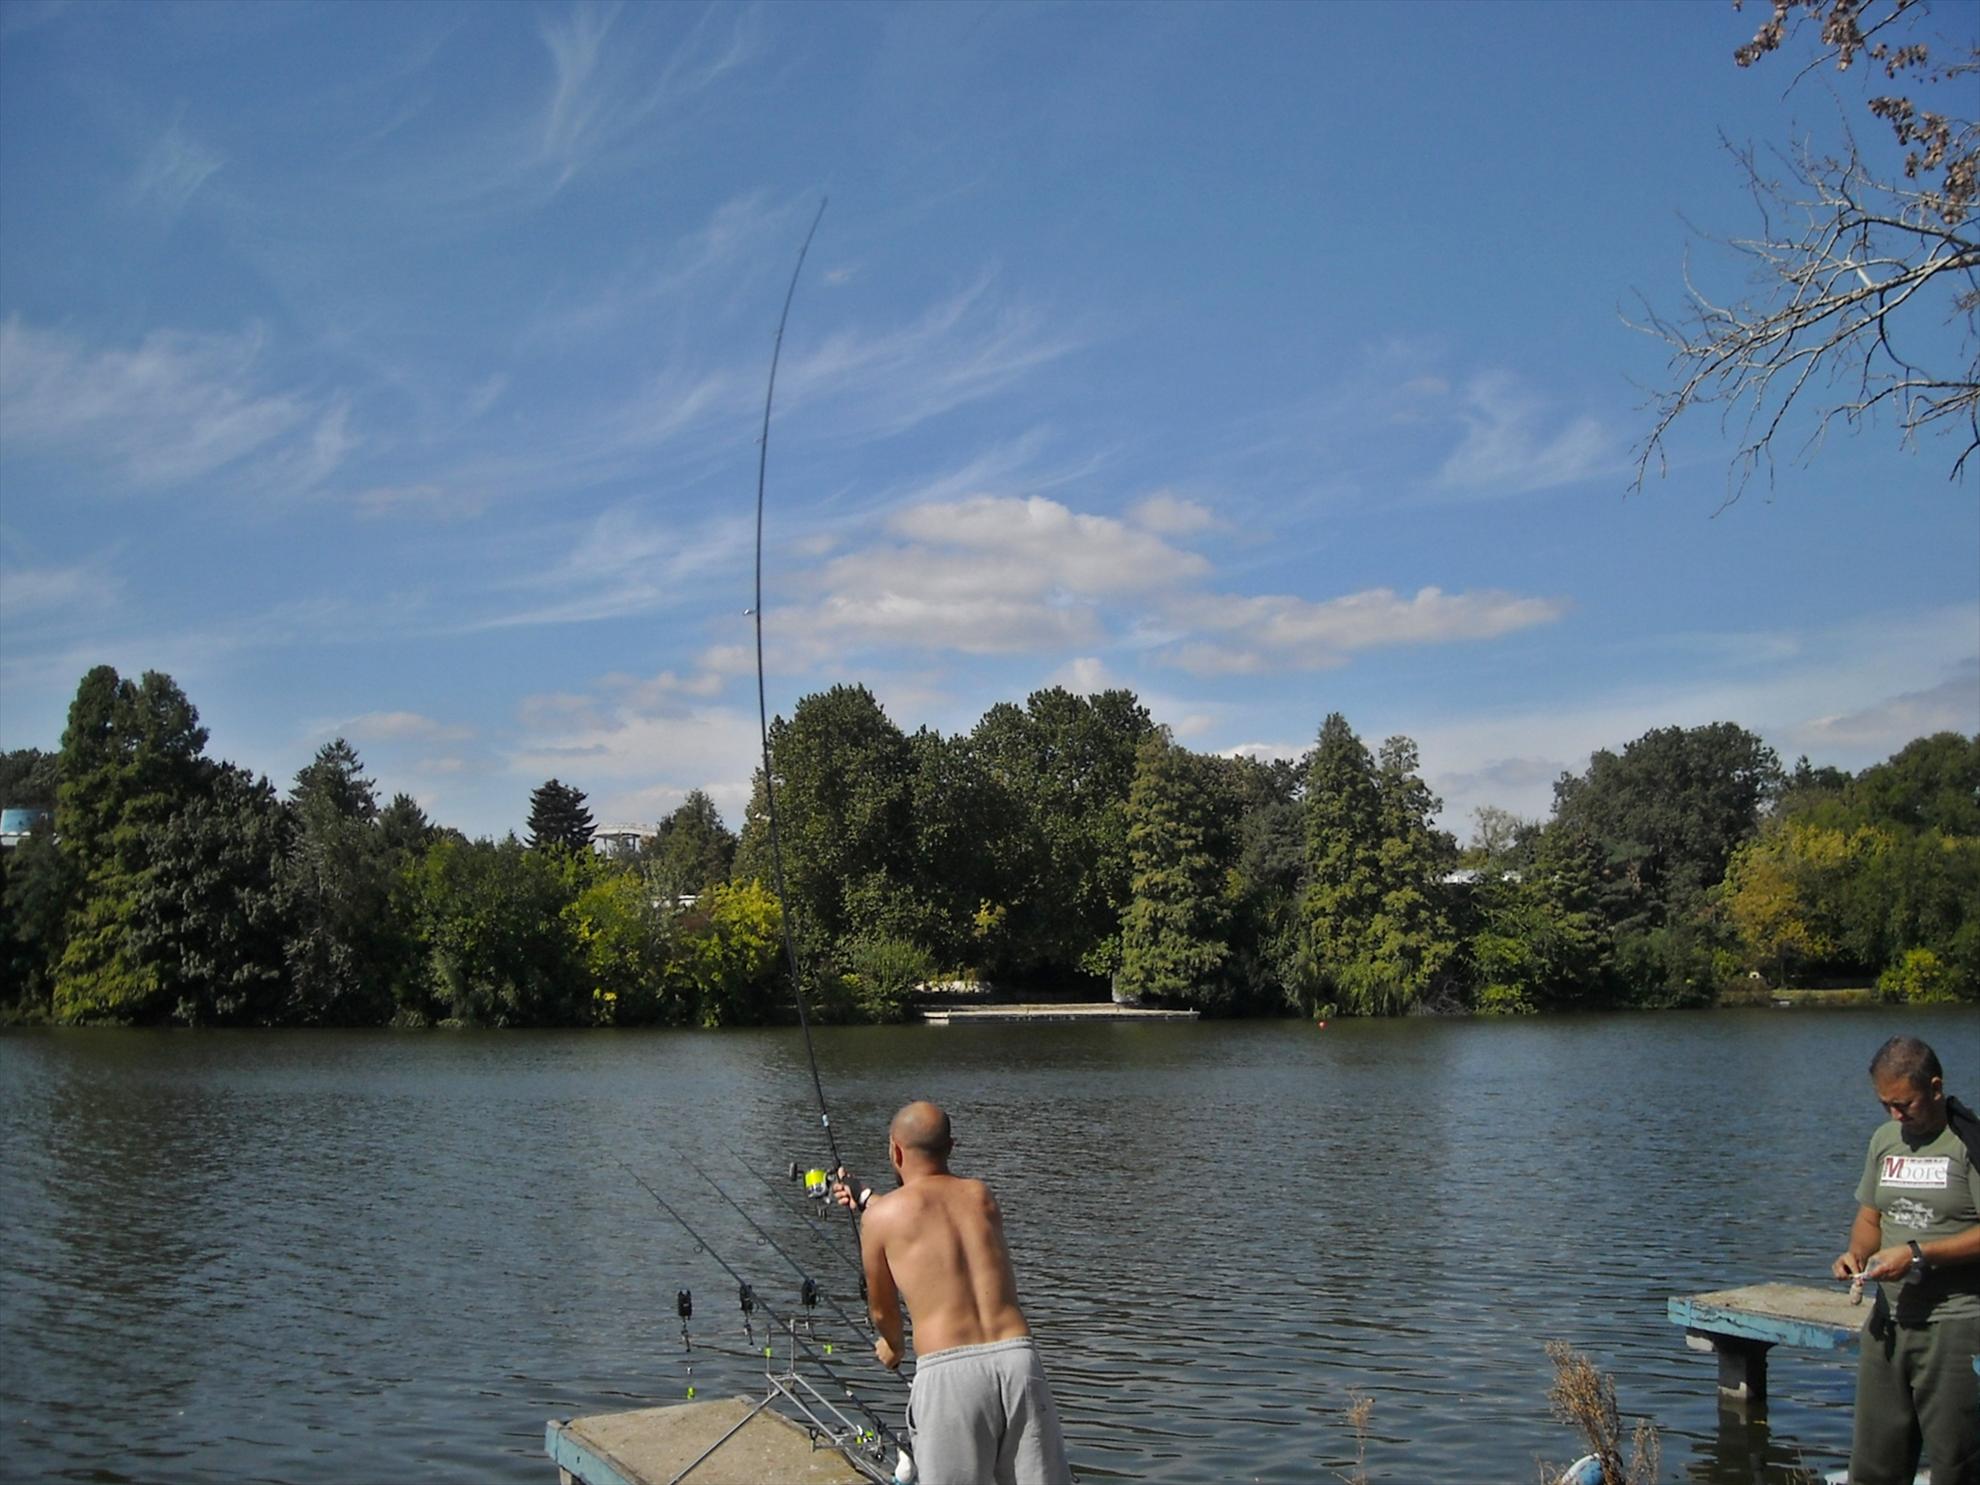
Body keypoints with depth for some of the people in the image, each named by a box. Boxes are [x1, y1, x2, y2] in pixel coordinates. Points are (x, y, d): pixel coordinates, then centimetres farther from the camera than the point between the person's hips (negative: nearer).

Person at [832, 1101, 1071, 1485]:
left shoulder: (882, 1216, 6)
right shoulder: (982, 1196, 17)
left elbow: (882, 1311, 19)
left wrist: (892, 1347, 41)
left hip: (947, 1371, -3)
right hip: (1017, 1357, 3)